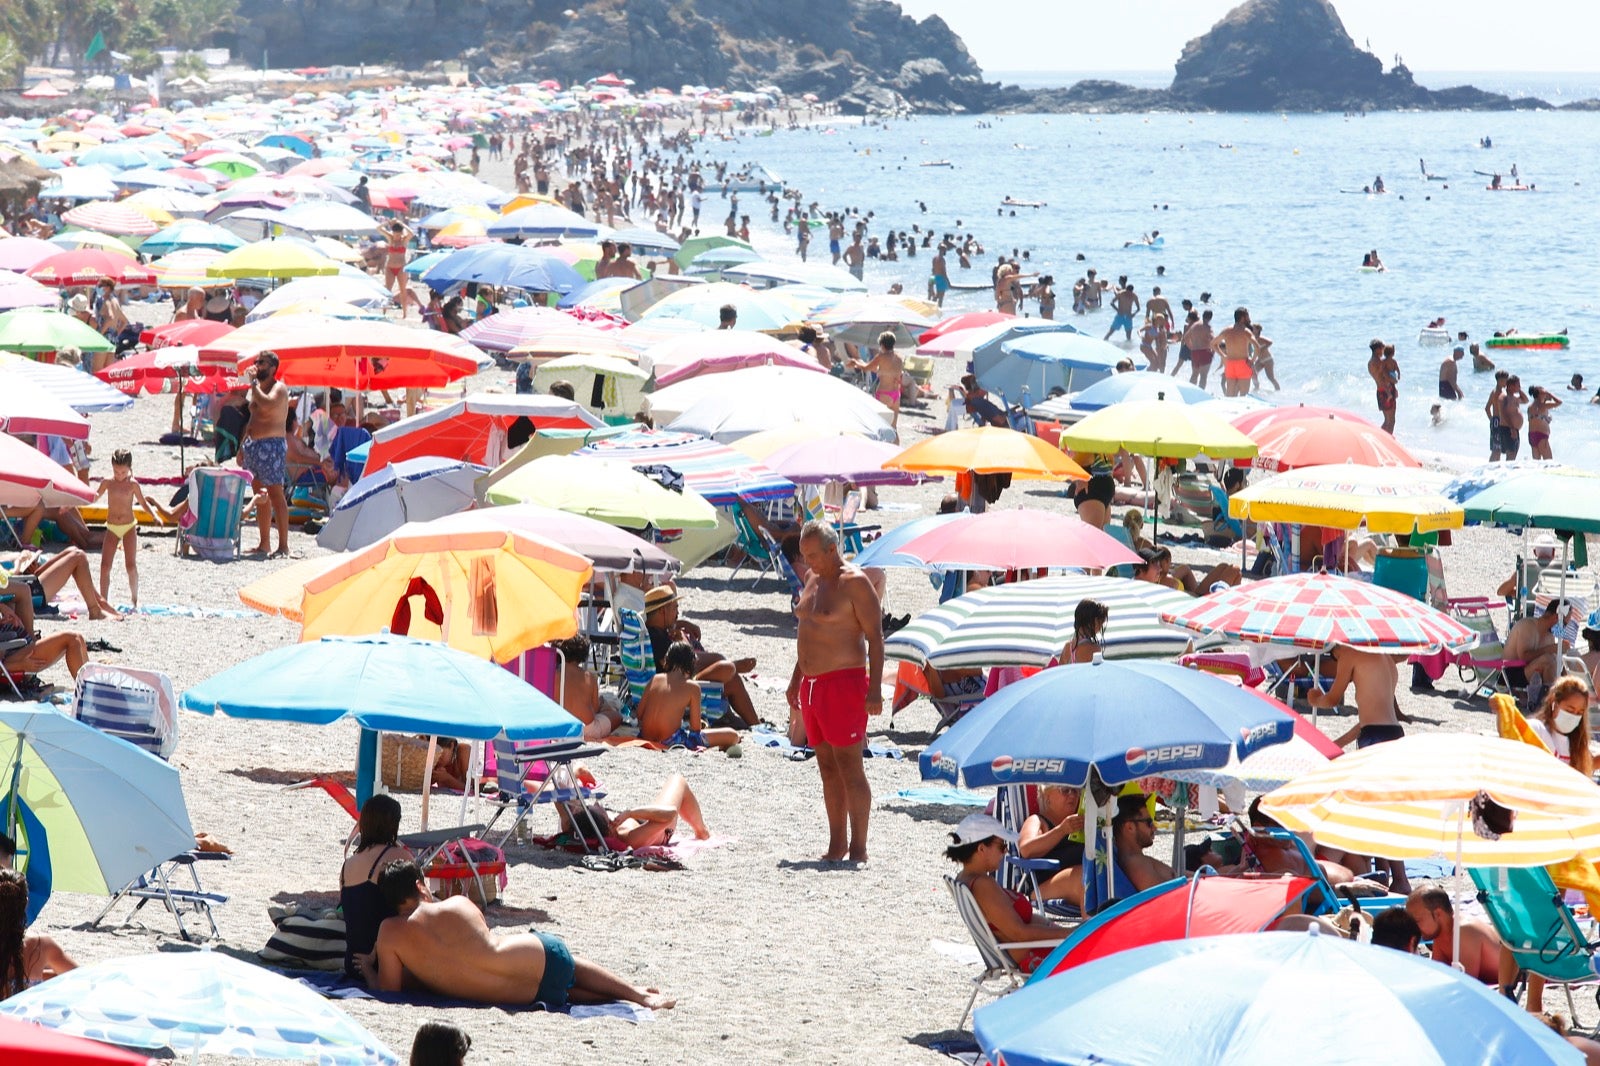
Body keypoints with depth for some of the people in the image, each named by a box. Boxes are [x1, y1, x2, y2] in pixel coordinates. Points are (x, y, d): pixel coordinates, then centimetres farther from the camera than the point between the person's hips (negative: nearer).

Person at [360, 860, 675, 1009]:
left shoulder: (390, 932, -4)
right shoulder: (459, 904, 5)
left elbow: (390, 989, 4)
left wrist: (368, 970, 24)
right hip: (545, 955, 2)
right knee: (567, 964, 38)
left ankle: (639, 996, 28)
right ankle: (639, 994, 41)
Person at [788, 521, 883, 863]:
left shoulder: (855, 583, -11)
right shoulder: (814, 580, 15)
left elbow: (875, 637, -13)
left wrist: (874, 689, -19)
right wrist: (796, 679, 24)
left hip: (843, 682, -9)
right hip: (812, 684, 9)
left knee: (849, 768, -8)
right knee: (828, 768, 9)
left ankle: (858, 848, -6)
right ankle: (837, 844, 13)